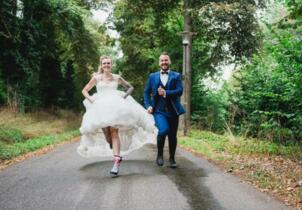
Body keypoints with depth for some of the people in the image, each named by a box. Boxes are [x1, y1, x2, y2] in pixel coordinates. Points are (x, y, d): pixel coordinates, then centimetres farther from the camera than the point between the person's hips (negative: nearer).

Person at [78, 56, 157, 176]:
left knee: (114, 132, -17)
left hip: (115, 106, -1)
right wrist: (91, 100, 2)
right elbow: (84, 91, 18)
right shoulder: (96, 78, 12)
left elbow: (130, 87, 22)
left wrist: (125, 95, 4)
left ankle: (116, 162, -25)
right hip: (101, 108, 1)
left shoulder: (117, 78, 13)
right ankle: (117, 155, 15)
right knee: (106, 133, -10)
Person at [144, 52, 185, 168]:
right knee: (163, 130, -25)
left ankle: (172, 159, 27)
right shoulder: (153, 76, 11)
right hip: (158, 110, -1)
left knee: (172, 136, 7)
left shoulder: (176, 76, 6)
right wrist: (148, 105, -1)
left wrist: (165, 93, -18)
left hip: (173, 110, 1)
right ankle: (160, 154, -2)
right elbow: (146, 92, 13)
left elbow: (179, 91, -7)